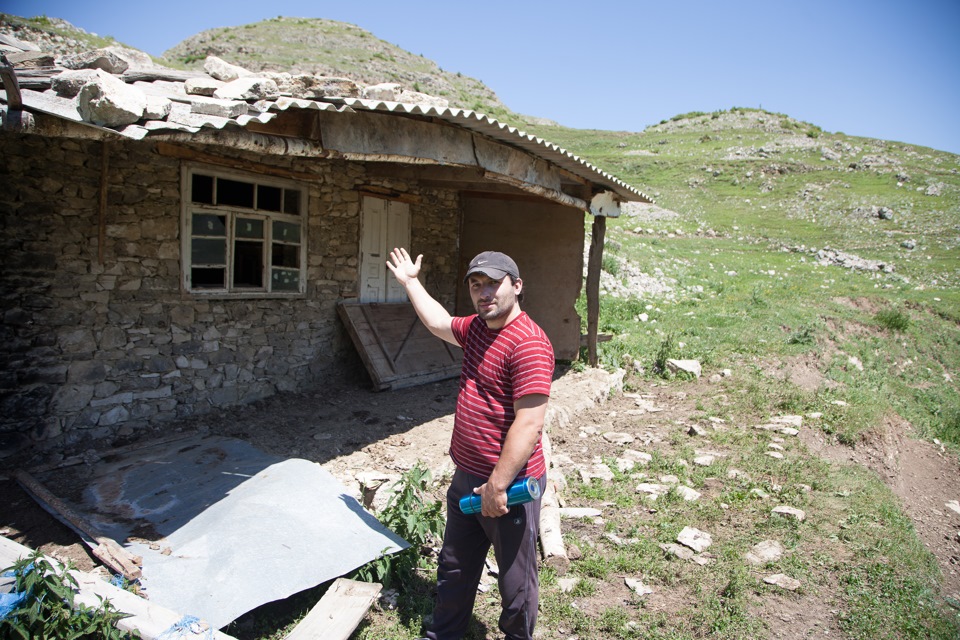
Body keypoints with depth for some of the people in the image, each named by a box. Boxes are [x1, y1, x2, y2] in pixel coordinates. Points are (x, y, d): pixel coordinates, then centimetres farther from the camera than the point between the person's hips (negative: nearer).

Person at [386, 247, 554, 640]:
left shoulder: (528, 343, -23)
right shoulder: (477, 327, 5)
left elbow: (529, 424, -27)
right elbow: (439, 323, 28)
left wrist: (497, 485, -24)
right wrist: (410, 282, 34)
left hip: (509, 486, -9)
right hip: (466, 477, 9)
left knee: (515, 580, 12)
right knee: (454, 568, 25)